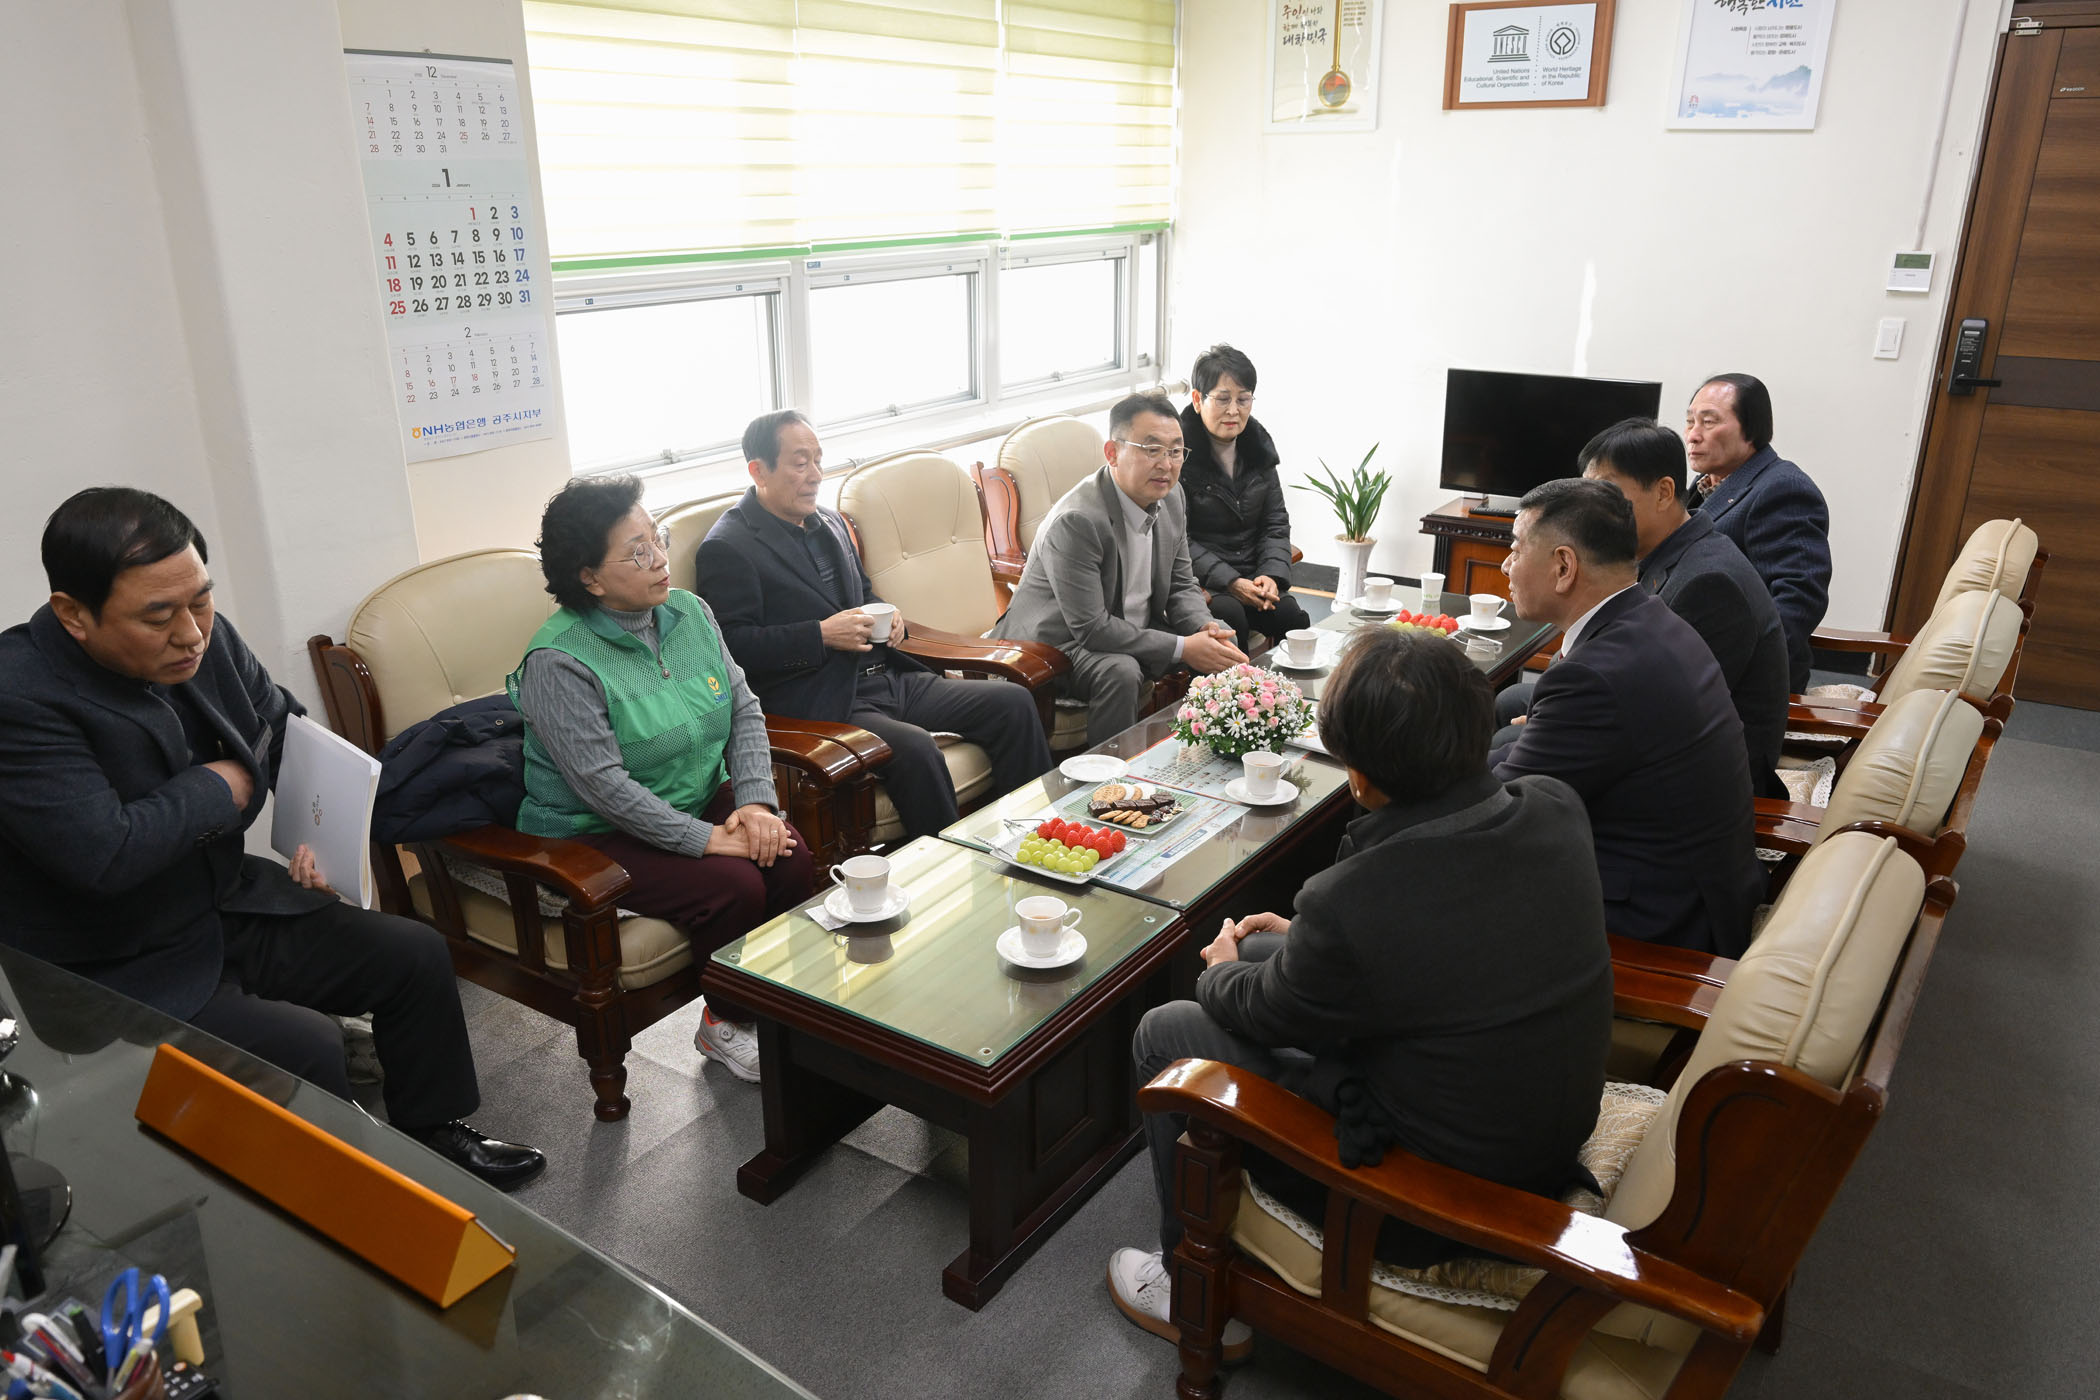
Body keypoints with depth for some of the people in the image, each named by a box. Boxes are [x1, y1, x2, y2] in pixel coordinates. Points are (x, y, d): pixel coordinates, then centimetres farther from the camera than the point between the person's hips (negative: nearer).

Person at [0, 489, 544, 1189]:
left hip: (229, 908, 8)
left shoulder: (204, 637, -5)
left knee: (415, 953, 3)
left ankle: (432, 1135, 22)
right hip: (118, 974, -7)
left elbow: (288, 728, 14)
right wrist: (222, 786, -18)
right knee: (306, 1045, -24)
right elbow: (105, 855, -35)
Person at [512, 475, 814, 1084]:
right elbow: (603, 785, -24)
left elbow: (745, 710, 3)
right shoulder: (557, 662, -19)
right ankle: (726, 1027, 0)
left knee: (791, 857, -18)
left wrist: (756, 802, -13)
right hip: (598, 835, -6)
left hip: (702, 799, 6)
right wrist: (707, 838, -27)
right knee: (734, 887, -26)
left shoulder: (688, 612, 2)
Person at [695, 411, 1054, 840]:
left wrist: (889, 617, 8)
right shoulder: (726, 548, -7)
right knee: (914, 748, -35)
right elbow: (733, 644, -16)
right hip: (818, 704, -8)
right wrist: (822, 635, -19)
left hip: (887, 676, 8)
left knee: (1013, 702, -4)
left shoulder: (829, 522, 19)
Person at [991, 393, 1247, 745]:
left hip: (1135, 632, 8)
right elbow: (1091, 629, -30)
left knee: (1223, 649, -3)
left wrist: (1206, 629, -15)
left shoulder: (1170, 498, -2)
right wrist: (1182, 648, -27)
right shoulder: (1075, 521, -29)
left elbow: (1181, 586, 7)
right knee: (1121, 671, -35)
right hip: (1059, 644, -8)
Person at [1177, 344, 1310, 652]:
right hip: (1198, 582, -5)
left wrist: (1272, 575, -7)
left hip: (1253, 579, 5)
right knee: (1230, 615, -33)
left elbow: (1276, 523, 11)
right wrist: (1229, 582, -19)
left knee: (1292, 617, -21)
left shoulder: (1258, 446, 10)